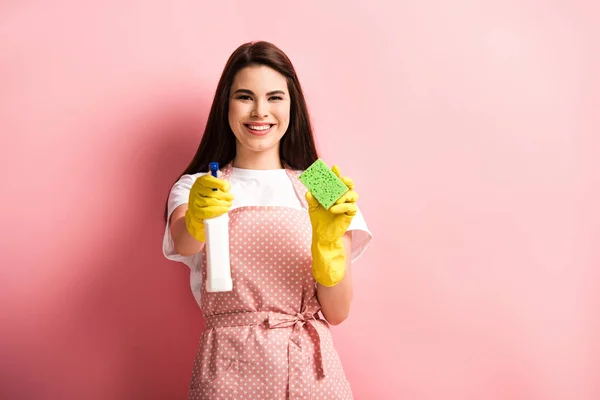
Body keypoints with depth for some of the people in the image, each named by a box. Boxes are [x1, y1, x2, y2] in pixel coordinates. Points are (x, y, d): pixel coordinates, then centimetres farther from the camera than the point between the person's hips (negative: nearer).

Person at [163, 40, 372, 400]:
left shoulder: (318, 189, 3)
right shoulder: (195, 188, 3)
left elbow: (337, 312, -4)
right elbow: (182, 242, -20)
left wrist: (328, 239, -21)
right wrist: (197, 218, -40)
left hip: (309, 368, 1)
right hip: (229, 369, 0)